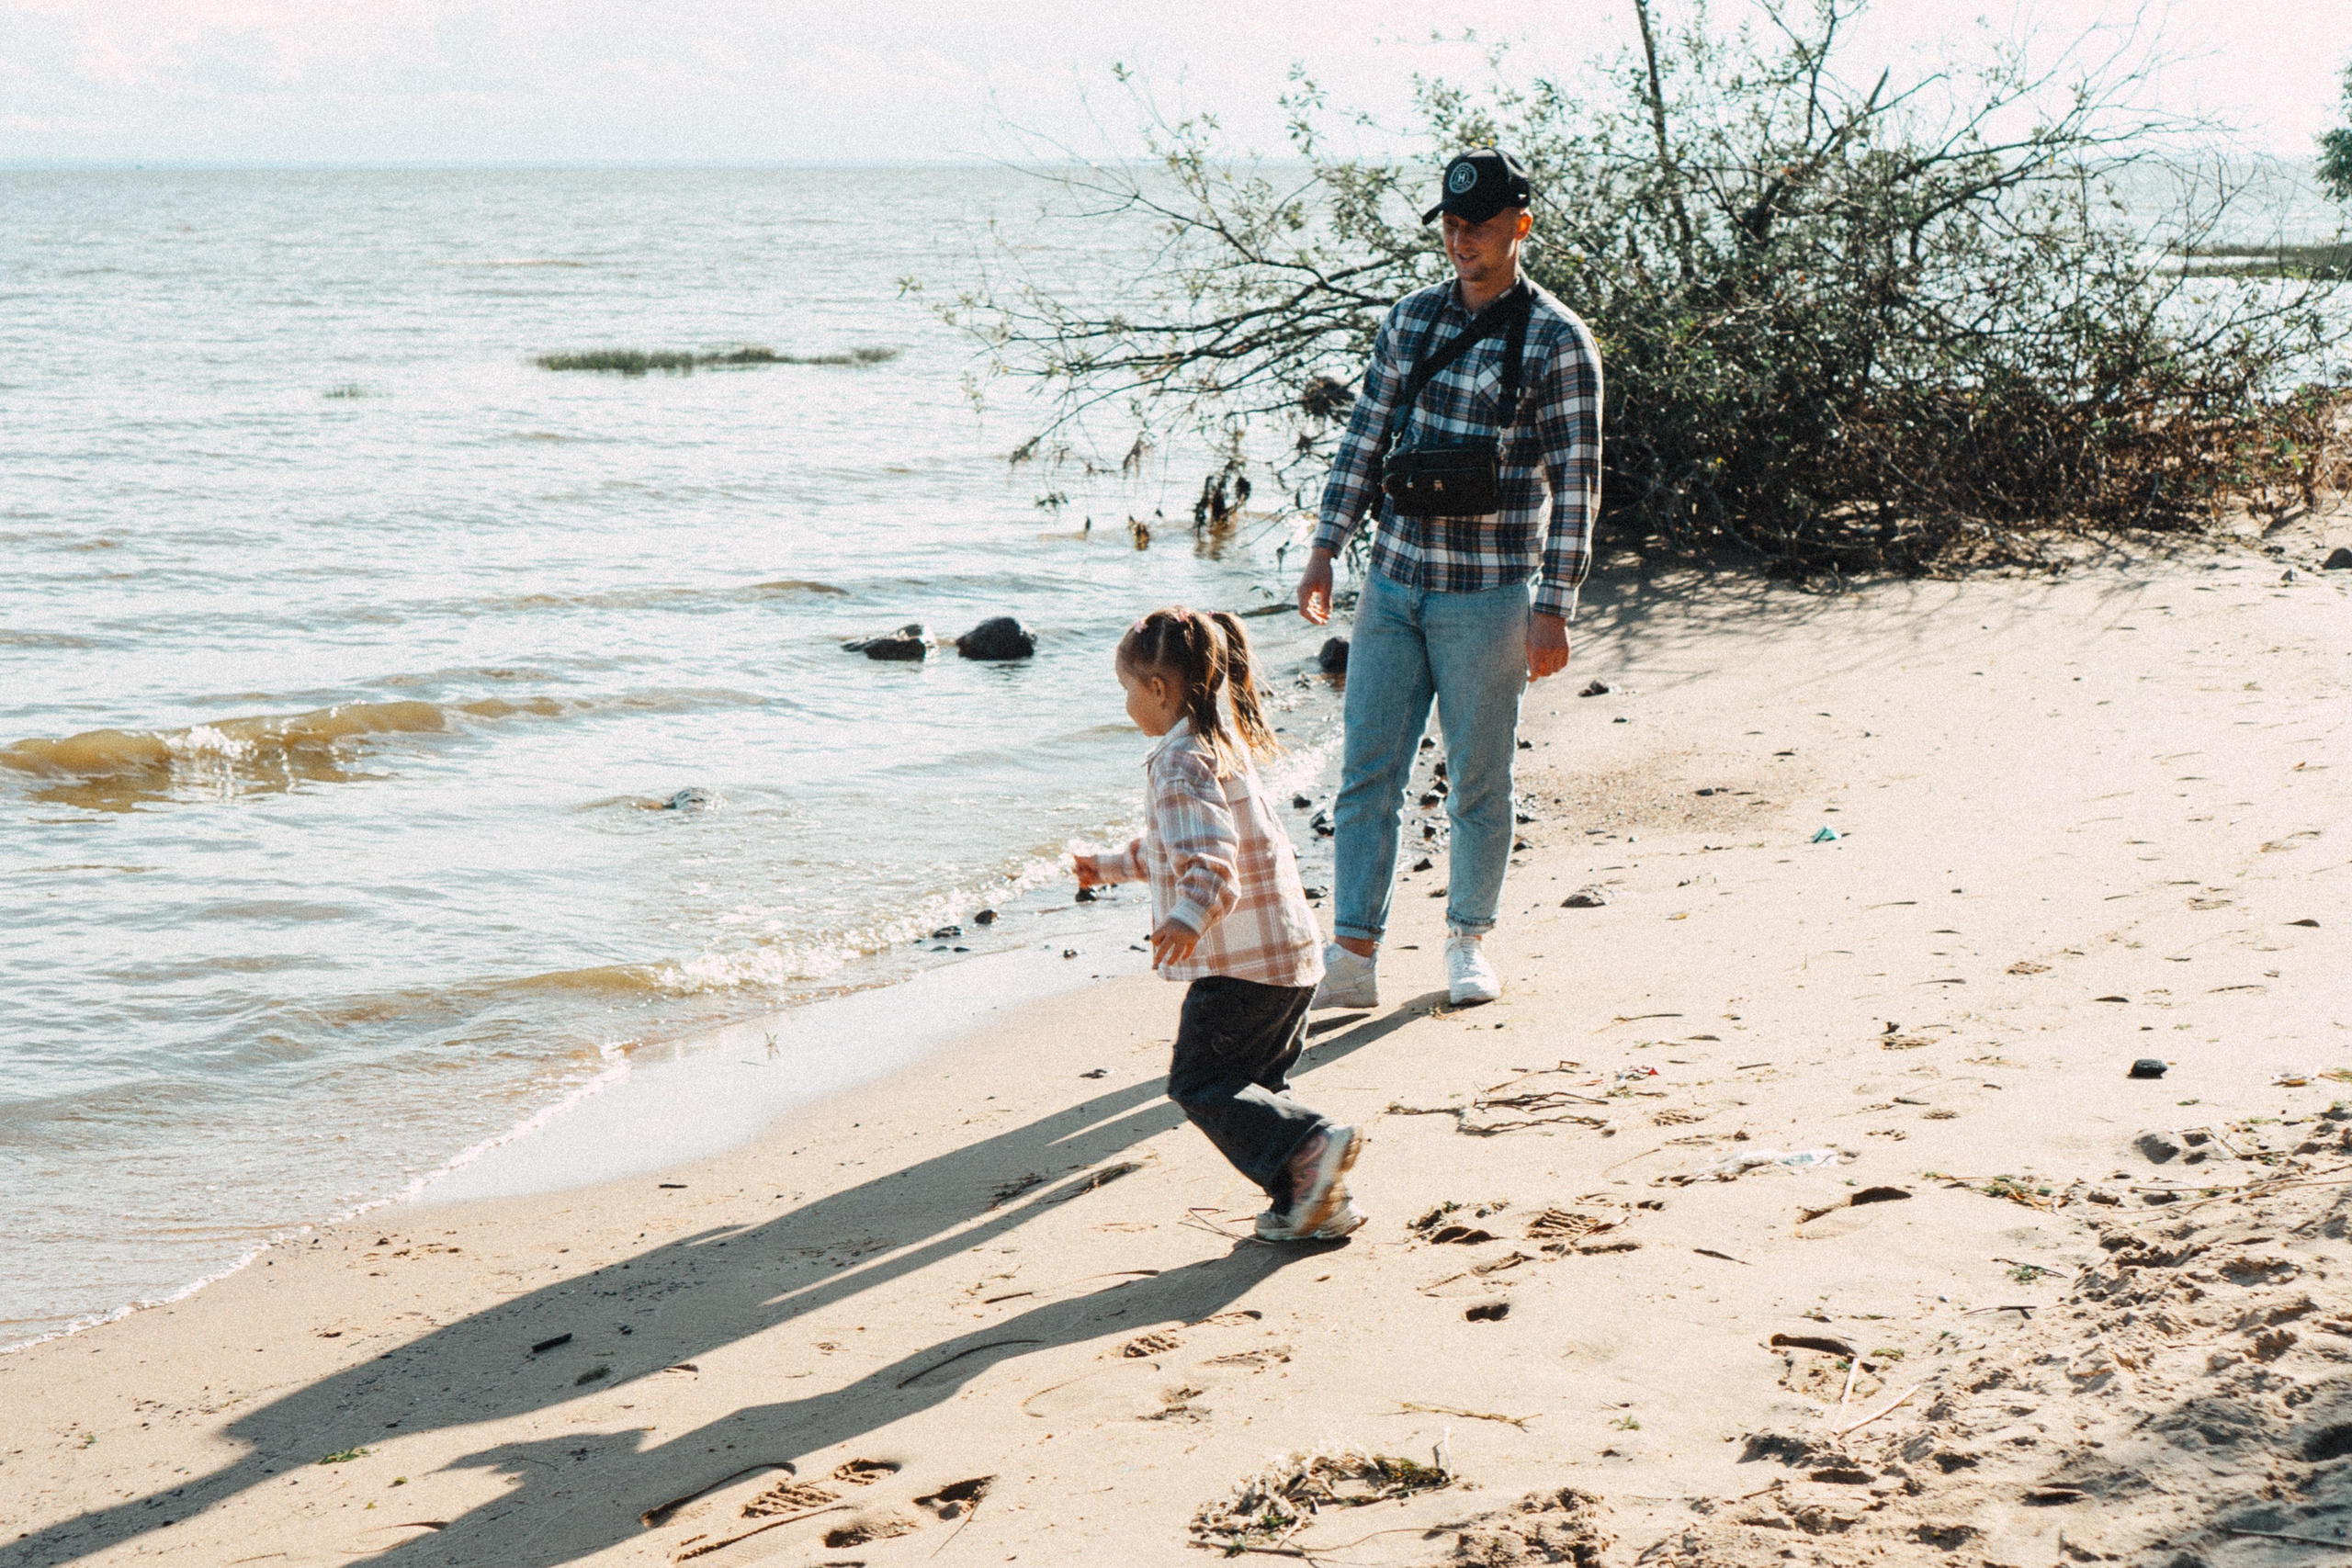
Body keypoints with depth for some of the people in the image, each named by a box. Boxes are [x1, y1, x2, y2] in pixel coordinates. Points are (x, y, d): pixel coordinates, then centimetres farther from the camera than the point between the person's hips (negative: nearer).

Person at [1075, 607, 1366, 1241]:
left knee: (1201, 1083, -4)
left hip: (1241, 963, -10)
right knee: (1252, 1082, 16)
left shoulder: (1182, 762, -14)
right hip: (1289, 952, 10)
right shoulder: (1223, 743, 18)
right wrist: (1112, 866, 43)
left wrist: (1190, 916, -45)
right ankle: (1314, 1201, 13)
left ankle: (1311, 1148, -18)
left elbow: (1208, 856, -29)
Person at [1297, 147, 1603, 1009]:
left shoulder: (1557, 342, -6)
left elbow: (1576, 480, -7)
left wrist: (1553, 607, -11)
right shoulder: (1411, 317, 9)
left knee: (1479, 780, 6)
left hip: (1488, 597, -4)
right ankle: (1353, 954, 4)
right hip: (1393, 583, 4)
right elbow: (1364, 438, 14)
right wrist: (1325, 550, 8)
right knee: (1366, 770, 1)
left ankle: (1468, 941, 22)